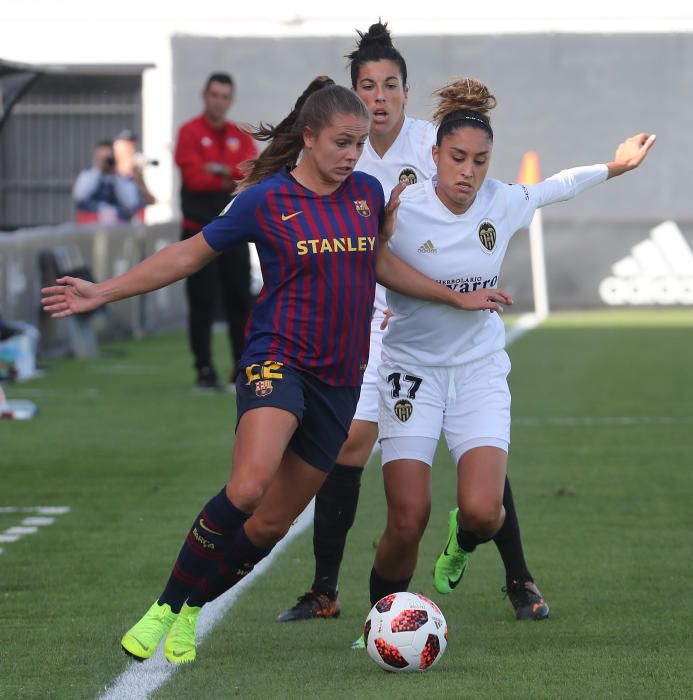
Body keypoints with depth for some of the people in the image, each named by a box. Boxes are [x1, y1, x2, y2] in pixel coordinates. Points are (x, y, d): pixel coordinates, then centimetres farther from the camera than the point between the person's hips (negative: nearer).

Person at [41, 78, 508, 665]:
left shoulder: (368, 192, 8)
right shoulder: (267, 199, -4)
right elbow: (191, 254, 4)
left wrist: (460, 298, 27)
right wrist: (103, 292, 2)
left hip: (341, 381, 5)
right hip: (278, 359, -5)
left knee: (273, 523, 2)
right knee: (248, 487, -29)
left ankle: (189, 613, 21)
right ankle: (165, 607, -15)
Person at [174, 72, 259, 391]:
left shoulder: (240, 136, 12)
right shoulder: (190, 132, -2)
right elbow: (194, 177, -14)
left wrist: (221, 170, -18)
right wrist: (233, 180, -11)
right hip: (199, 230, -4)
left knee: (240, 300, 4)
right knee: (202, 302, -4)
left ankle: (243, 370, 11)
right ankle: (204, 371, 1)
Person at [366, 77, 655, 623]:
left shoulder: (503, 204, -5)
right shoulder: (400, 210, -16)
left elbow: (550, 190, 18)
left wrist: (612, 168, 29)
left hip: (480, 371, 2)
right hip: (411, 370, -2)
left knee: (483, 512, -16)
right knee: (408, 519, -13)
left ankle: (463, 541, 23)